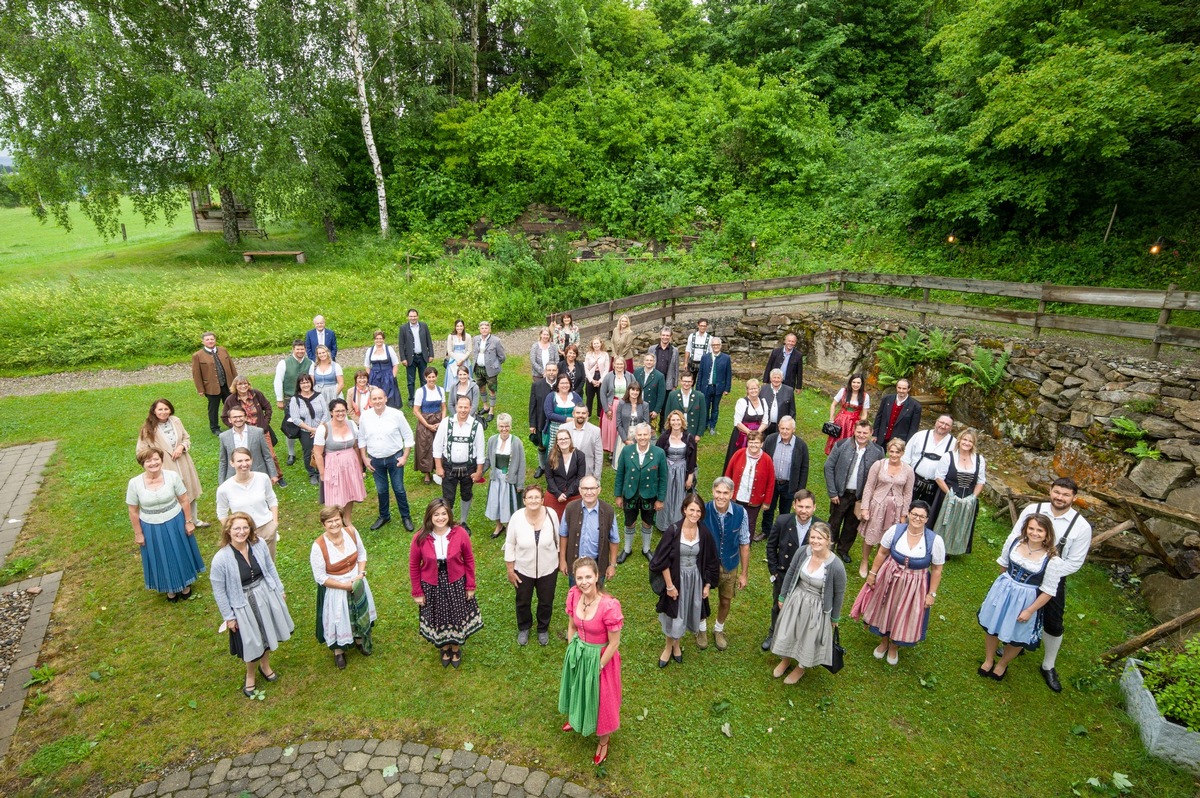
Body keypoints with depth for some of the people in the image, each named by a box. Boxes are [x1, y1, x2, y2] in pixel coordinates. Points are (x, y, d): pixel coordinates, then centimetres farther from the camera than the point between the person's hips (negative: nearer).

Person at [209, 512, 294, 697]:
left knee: (268, 635, 24)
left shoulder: (259, 544, -15)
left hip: (267, 596, 4)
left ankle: (265, 665, 54)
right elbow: (219, 591, -13)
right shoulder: (221, 559, -25)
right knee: (253, 644, 13)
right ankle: (250, 676, 45)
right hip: (244, 605, -4)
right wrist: (229, 617, -7)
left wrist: (280, 590, 9)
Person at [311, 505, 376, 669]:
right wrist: (345, 585, -19)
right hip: (334, 589, -4)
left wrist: (361, 574, -13)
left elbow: (362, 554, 0)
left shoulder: (351, 532, -17)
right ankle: (338, 650, 45)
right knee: (338, 619, 16)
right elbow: (320, 577, -19)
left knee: (360, 614, 24)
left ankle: (360, 640, 53)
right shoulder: (318, 546, -27)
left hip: (357, 583, 4)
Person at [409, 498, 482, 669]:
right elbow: (414, 566, -6)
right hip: (432, 587, 0)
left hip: (456, 584, 0)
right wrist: (417, 592, -1)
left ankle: (456, 649, 48)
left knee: (457, 617, 18)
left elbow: (469, 560, -6)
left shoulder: (460, 534, -18)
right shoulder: (420, 538, -19)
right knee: (438, 619, 19)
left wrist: (470, 586, -2)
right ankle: (444, 649, 50)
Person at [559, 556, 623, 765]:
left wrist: (598, 666, -13)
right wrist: (571, 651, 4)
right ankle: (577, 718, 63)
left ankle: (603, 742, 46)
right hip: (577, 652, 5)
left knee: (601, 698, 18)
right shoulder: (573, 595, -18)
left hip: (600, 657, -5)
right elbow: (572, 626, 0)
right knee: (577, 688, 30)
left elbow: (614, 643, -22)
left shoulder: (609, 606, -34)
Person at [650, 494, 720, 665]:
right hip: (676, 579, -3)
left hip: (695, 580, 3)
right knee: (673, 615, 11)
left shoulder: (704, 534, -8)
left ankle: (676, 644, 43)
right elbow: (663, 561, -14)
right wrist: (669, 585, -13)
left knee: (687, 614, 17)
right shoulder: (673, 531, -19)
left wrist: (707, 585, 4)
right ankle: (668, 647, 37)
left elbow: (711, 562, 4)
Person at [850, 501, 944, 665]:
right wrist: (872, 573, 0)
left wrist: (932, 593, -7)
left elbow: (936, 570, -10)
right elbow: (882, 553, -4)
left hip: (915, 585, -1)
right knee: (885, 610, 20)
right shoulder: (895, 530, -17)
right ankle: (884, 641, 50)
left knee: (903, 616, 17)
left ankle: (894, 646, 47)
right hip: (890, 578, 1)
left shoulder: (935, 541, -20)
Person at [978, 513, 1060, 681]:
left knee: (1016, 637, 15)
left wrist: (1029, 611, -15)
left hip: (1026, 600, -3)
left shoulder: (1052, 559, -22)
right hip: (1002, 591, 3)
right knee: (992, 626, 18)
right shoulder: (1014, 543, -13)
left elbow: (1048, 591, -16)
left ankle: (1002, 665, 44)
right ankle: (988, 660, 43)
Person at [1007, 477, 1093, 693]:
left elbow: (1074, 563, -13)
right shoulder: (1033, 509, -15)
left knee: (1053, 625, 10)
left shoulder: (1081, 526, -17)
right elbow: (1014, 537, -7)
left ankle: (1048, 667, 33)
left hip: (1053, 580, -1)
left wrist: (1044, 573, -20)